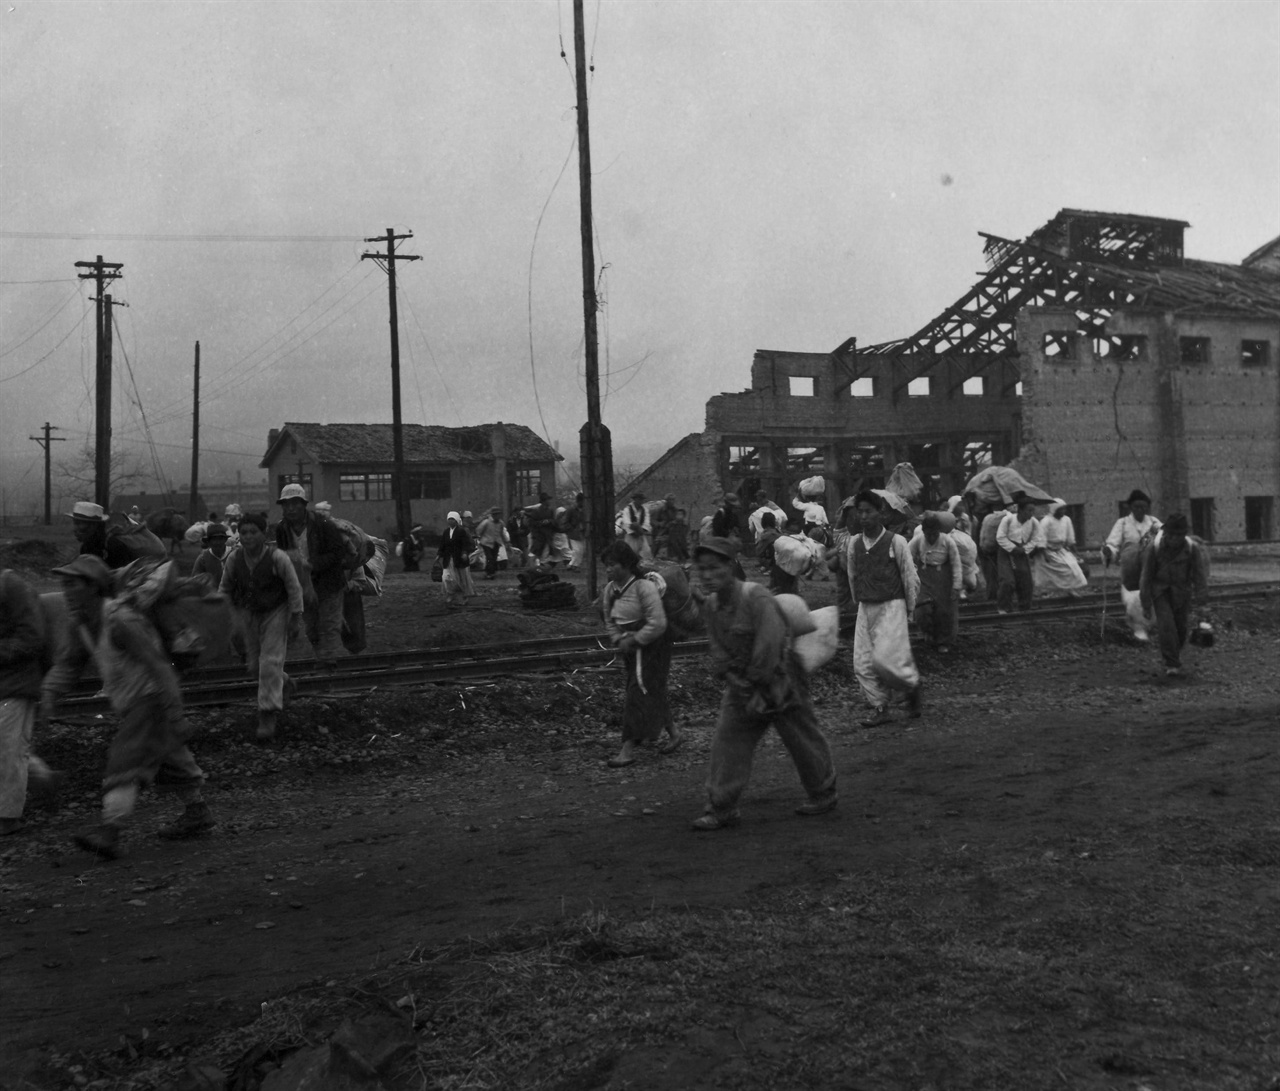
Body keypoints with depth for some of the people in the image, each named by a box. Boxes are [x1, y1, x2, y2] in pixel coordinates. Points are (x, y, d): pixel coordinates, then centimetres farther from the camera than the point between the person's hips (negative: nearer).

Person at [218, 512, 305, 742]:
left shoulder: (277, 557, -23)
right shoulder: (234, 559, -12)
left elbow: (294, 588, -14)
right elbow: (225, 588, 4)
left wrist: (296, 619, -12)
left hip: (276, 612, -4)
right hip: (249, 613, 4)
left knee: (270, 662, -12)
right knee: (254, 665, 10)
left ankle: (268, 716, -6)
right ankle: (281, 682, 41)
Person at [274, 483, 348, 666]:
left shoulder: (322, 524, -18)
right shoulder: (281, 529, -2)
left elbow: (339, 551, -17)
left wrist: (313, 565, -26)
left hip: (328, 585, -5)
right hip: (304, 587, 5)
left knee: (328, 626, -6)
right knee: (312, 630, 13)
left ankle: (329, 662, -3)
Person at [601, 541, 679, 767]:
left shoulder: (645, 587, -23)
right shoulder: (610, 589, 1)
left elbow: (657, 624, -26)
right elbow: (609, 621, 12)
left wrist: (633, 640, -21)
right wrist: (618, 640, -5)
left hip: (652, 646, -8)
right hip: (631, 647, 8)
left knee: (639, 692, -9)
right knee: (653, 692, 17)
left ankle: (628, 749, -7)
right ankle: (672, 733, 35)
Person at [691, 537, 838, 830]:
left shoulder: (757, 598, -26)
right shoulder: (710, 606, -4)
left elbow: (770, 646, -28)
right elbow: (719, 655, 0)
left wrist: (757, 685, -21)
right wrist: (736, 683, -13)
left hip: (779, 682, -6)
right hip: (741, 685, 6)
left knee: (804, 741, 10)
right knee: (727, 743, -1)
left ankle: (823, 794, 32)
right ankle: (721, 809, 6)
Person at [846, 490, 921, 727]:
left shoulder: (895, 542, -10)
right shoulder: (854, 543, 3)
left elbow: (911, 577, -3)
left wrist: (909, 608, 3)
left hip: (891, 606, -5)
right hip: (865, 608, 5)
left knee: (885, 659, -14)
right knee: (862, 663, 1)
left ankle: (912, 684, 15)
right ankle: (880, 709, 13)